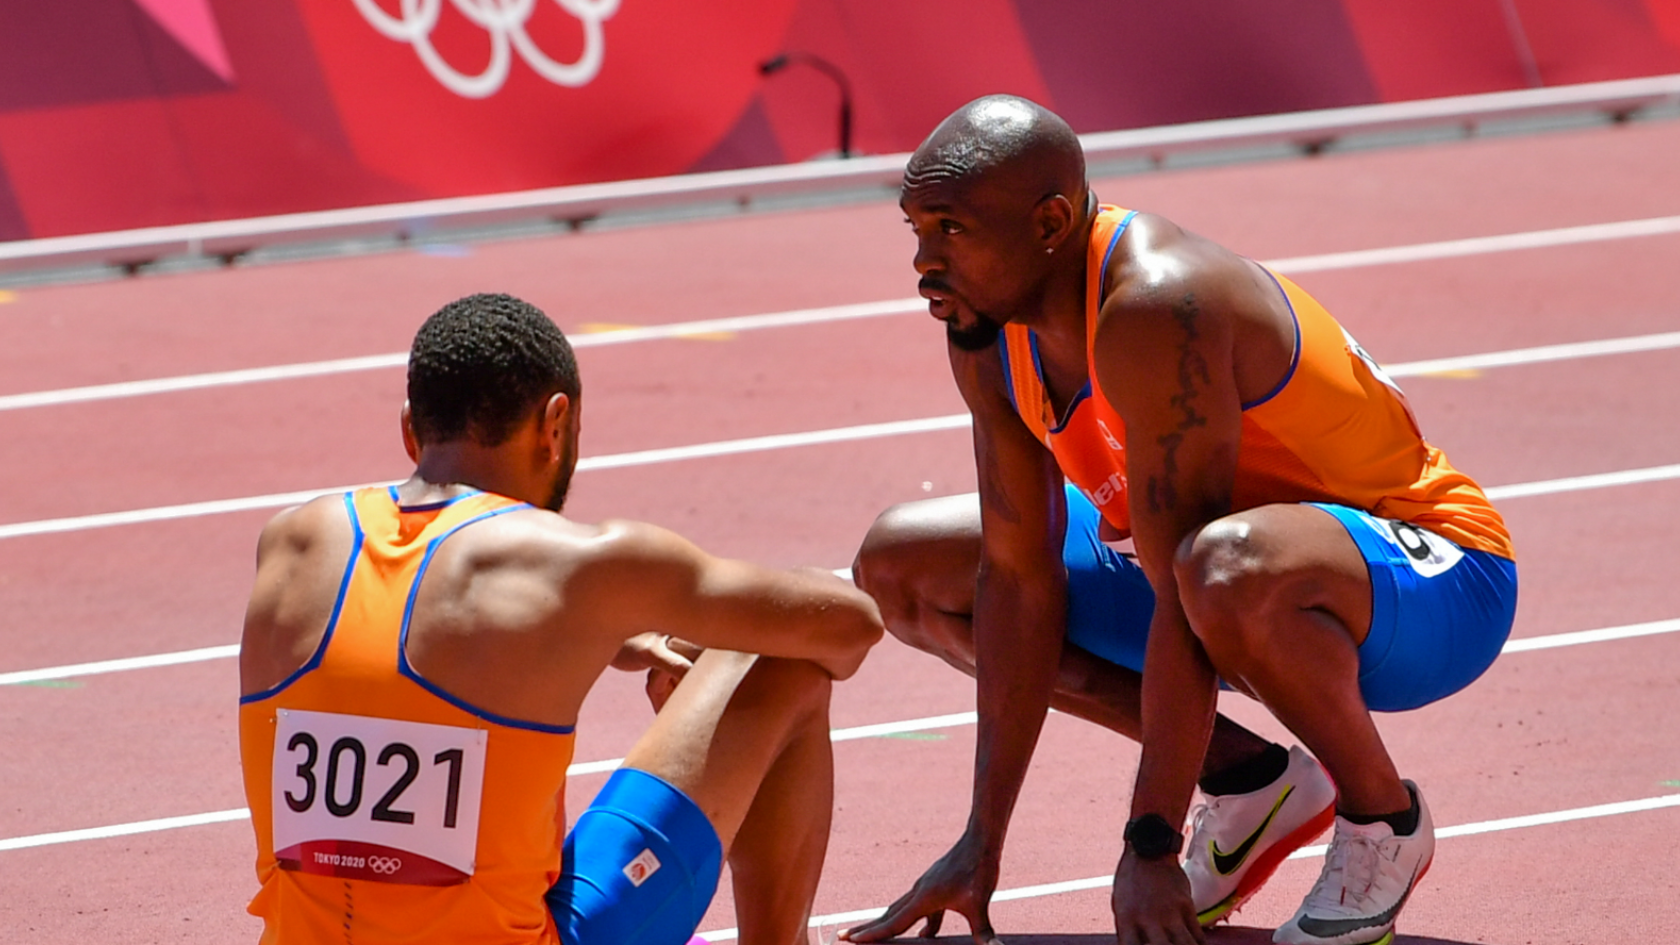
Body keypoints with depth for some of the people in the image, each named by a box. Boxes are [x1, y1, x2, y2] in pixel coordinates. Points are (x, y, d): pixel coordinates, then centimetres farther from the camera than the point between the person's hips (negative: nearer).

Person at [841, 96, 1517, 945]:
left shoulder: (1155, 310, -32)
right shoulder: (986, 324, -7)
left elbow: (1182, 599, -32)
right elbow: (1019, 577, -4)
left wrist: (1150, 849, -31)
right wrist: (981, 846, -8)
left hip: (1432, 583, -9)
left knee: (1230, 569, -44)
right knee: (903, 566, 8)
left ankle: (1383, 818, -12)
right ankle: (1248, 782, 7)